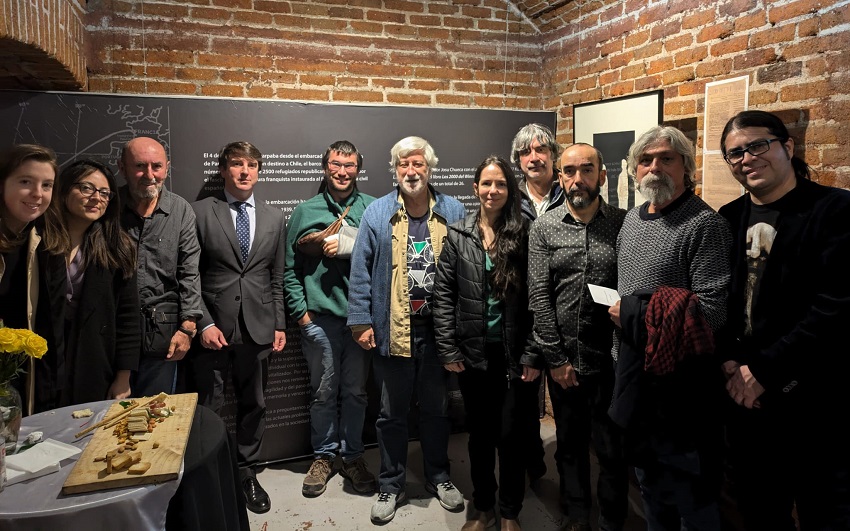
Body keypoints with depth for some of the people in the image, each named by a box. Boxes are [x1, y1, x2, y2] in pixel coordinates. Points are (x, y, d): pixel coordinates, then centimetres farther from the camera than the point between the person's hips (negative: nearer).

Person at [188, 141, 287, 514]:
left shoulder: (274, 218, 9)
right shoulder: (200, 212, -1)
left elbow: (277, 278, 10)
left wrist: (279, 325, 6)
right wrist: (204, 323, -10)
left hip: (258, 329, 3)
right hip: (212, 327, -3)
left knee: (253, 405, 13)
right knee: (208, 409, 6)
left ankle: (246, 473, 30)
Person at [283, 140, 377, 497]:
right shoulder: (305, 211, 7)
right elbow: (291, 268, 7)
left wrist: (347, 246, -16)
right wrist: (300, 311, 0)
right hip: (320, 318, 0)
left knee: (356, 391, 11)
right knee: (324, 392, 10)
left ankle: (352, 455, 29)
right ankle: (323, 456, 29)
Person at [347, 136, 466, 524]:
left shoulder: (453, 212, 3)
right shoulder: (376, 213, 0)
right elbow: (361, 270, -1)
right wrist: (361, 321, -5)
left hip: (440, 328, 1)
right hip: (392, 330, -1)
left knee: (437, 408, 16)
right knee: (392, 412, 12)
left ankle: (438, 477, 36)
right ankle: (390, 485, 29)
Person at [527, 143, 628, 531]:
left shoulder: (625, 223, -2)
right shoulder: (544, 228, -1)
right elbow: (539, 296, -4)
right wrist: (556, 358, -5)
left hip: (611, 359, -1)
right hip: (564, 359, 2)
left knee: (612, 448, 10)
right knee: (570, 444, 17)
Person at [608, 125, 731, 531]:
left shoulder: (704, 224, -16)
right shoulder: (633, 218, 9)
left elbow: (712, 310, -24)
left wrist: (632, 312, -19)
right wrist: (620, 351, 13)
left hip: (680, 379, -7)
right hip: (634, 372, 8)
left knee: (690, 496, 9)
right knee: (649, 481, 23)